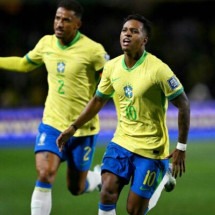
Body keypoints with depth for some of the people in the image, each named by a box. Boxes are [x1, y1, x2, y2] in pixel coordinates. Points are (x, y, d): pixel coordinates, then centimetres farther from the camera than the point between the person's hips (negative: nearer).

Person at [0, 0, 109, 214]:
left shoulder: (92, 50, -16)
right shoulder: (46, 43, 0)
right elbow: (24, 64, 20)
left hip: (82, 128, -3)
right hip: (51, 124, 3)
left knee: (76, 188, 9)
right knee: (44, 176, -16)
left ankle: (100, 177, 44)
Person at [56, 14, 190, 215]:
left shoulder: (158, 69, -16)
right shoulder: (112, 67, 0)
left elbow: (183, 105, -11)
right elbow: (98, 100, 17)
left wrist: (181, 148, -11)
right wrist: (73, 127, 13)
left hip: (151, 148, -4)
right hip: (121, 142, 4)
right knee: (107, 192, -16)